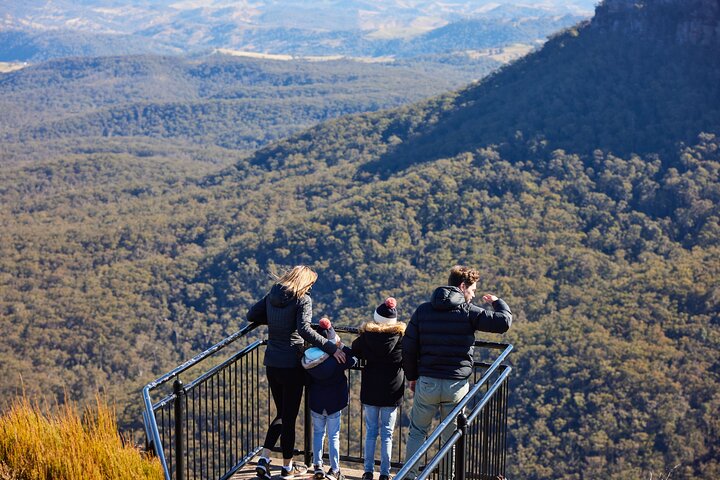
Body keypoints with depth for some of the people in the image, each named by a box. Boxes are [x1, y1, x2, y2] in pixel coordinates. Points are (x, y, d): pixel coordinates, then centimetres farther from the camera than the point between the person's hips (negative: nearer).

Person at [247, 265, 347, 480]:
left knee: (281, 413, 20)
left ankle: (264, 459, 11)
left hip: (271, 363, 6)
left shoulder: (272, 296, 7)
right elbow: (304, 330, -25)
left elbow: (251, 315, 12)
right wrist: (331, 348, -26)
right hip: (291, 365, -6)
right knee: (289, 416, 7)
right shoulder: (303, 300, -12)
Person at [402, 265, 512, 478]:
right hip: (457, 385, -2)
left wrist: (412, 376, 15)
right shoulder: (468, 312, -7)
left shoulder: (423, 310, 2)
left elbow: (408, 347, 3)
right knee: (452, 438, 12)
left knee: (417, 432, 18)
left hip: (427, 383, 2)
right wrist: (497, 301, 10)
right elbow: (504, 322, -10)